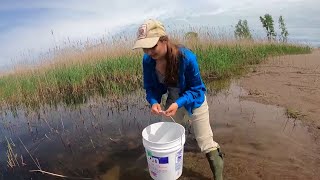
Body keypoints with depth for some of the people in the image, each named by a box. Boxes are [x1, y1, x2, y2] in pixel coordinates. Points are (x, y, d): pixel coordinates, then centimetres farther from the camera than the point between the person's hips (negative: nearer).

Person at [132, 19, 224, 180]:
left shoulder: (186, 57, -34)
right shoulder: (148, 60, -20)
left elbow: (196, 89, -23)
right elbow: (150, 87, -8)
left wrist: (179, 103, -38)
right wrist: (154, 102, -29)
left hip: (194, 101, -4)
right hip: (173, 101, 5)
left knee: (207, 145, 0)